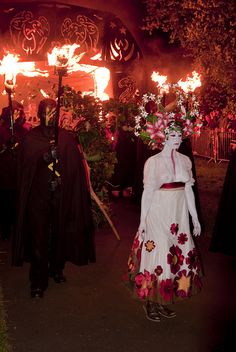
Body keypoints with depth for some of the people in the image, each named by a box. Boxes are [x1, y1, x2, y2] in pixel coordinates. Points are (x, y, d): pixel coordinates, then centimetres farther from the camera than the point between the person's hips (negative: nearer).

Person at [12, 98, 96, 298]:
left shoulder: (67, 137, 7)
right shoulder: (31, 138, 4)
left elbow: (76, 165, 4)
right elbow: (26, 165, -3)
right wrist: (45, 157, -16)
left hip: (62, 195, 2)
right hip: (39, 194, -2)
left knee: (60, 233, 8)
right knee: (39, 237, -3)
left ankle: (57, 268, 30)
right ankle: (38, 282, 5)